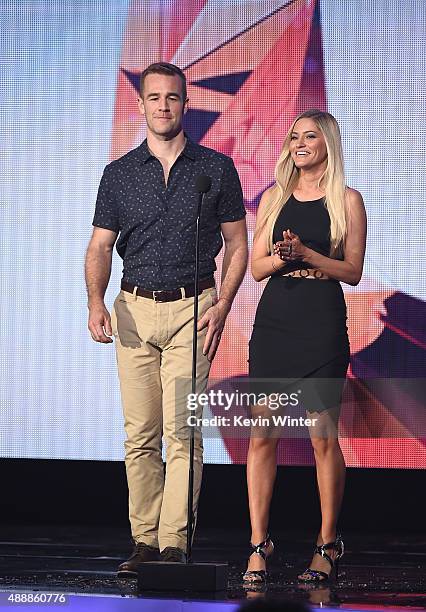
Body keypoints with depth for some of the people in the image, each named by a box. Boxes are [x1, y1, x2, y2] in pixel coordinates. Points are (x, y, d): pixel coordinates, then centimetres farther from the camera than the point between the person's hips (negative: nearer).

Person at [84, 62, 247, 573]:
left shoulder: (216, 169, 5)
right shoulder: (119, 173, 10)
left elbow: (236, 245, 7)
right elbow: (100, 247, 9)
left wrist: (221, 306, -6)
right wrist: (96, 302, -9)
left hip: (192, 309, -2)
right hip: (134, 310, 3)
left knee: (182, 430, -9)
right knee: (140, 434, 3)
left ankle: (174, 544, -9)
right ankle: (144, 541, 8)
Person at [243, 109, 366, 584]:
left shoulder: (347, 200, 3)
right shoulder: (275, 198, 13)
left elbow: (352, 271, -2)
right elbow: (257, 267, 10)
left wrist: (305, 253, -14)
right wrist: (281, 256, -11)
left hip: (323, 322, -3)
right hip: (274, 319, 3)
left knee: (323, 437, -1)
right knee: (262, 435, -2)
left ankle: (327, 545, 9)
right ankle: (259, 545, 3)